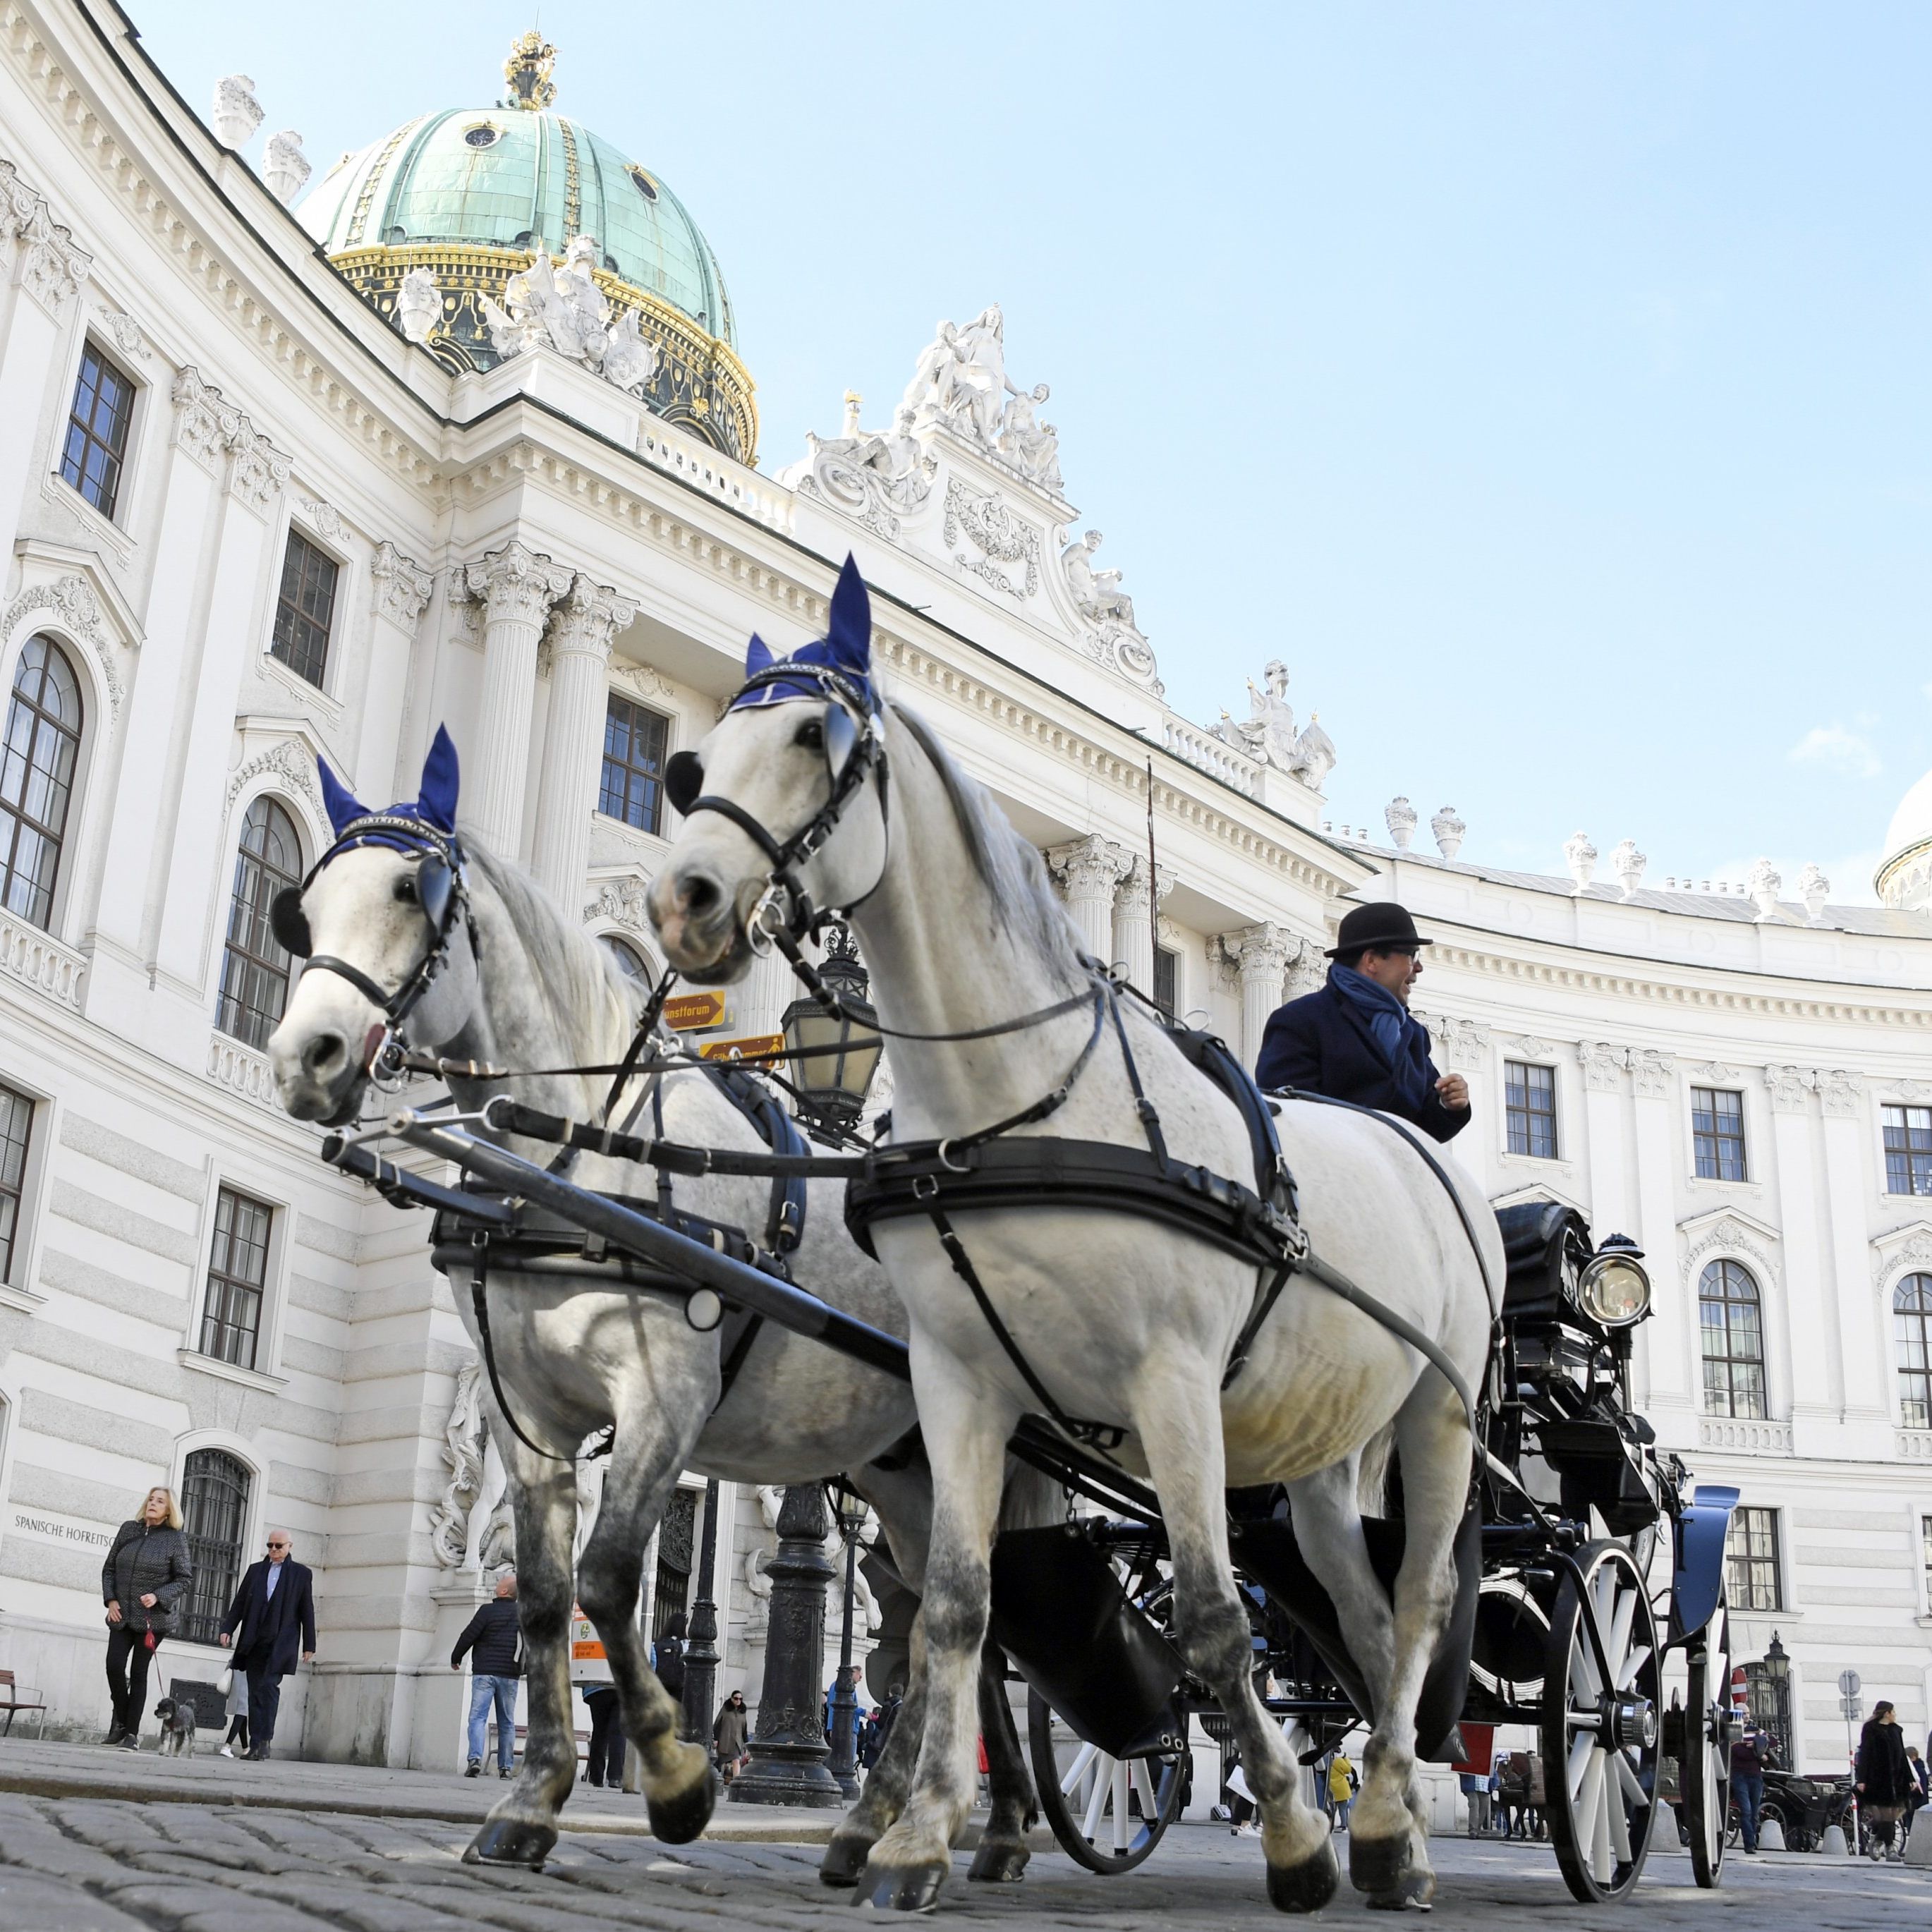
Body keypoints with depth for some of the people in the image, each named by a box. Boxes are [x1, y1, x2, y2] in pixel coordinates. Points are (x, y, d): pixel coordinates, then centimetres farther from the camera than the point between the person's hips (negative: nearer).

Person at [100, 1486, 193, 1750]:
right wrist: (111, 1599, -1)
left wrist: (158, 1596, -18)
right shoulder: (128, 1529, 6)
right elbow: (109, 1568, 12)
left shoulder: (175, 1539, -3)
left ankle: (132, 1732, 7)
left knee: (138, 1672, -1)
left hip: (153, 1618, -3)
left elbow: (185, 1580, -3)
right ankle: (120, 1721, 13)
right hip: (122, 1615, 3)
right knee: (114, 1666, -8)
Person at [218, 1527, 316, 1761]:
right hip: (254, 1642, 3)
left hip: (280, 1643, -3)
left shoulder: (301, 1573, 7)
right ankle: (256, 1746, 4)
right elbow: (240, 1602, 13)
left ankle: (264, 1741, -15)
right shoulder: (255, 1570, 16)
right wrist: (228, 1628, 1)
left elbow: (307, 1611, 5)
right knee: (255, 1692, 2)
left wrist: (309, 1646, 2)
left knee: (268, 1686, -16)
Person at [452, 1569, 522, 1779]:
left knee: (478, 1717, -6)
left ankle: (475, 1758, -23)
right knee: (507, 1722, 10)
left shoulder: (488, 1610, -7)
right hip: (509, 1675, 4)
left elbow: (468, 1635, -7)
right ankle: (505, 1766, 8)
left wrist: (455, 1659, 8)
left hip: (484, 1671, -4)